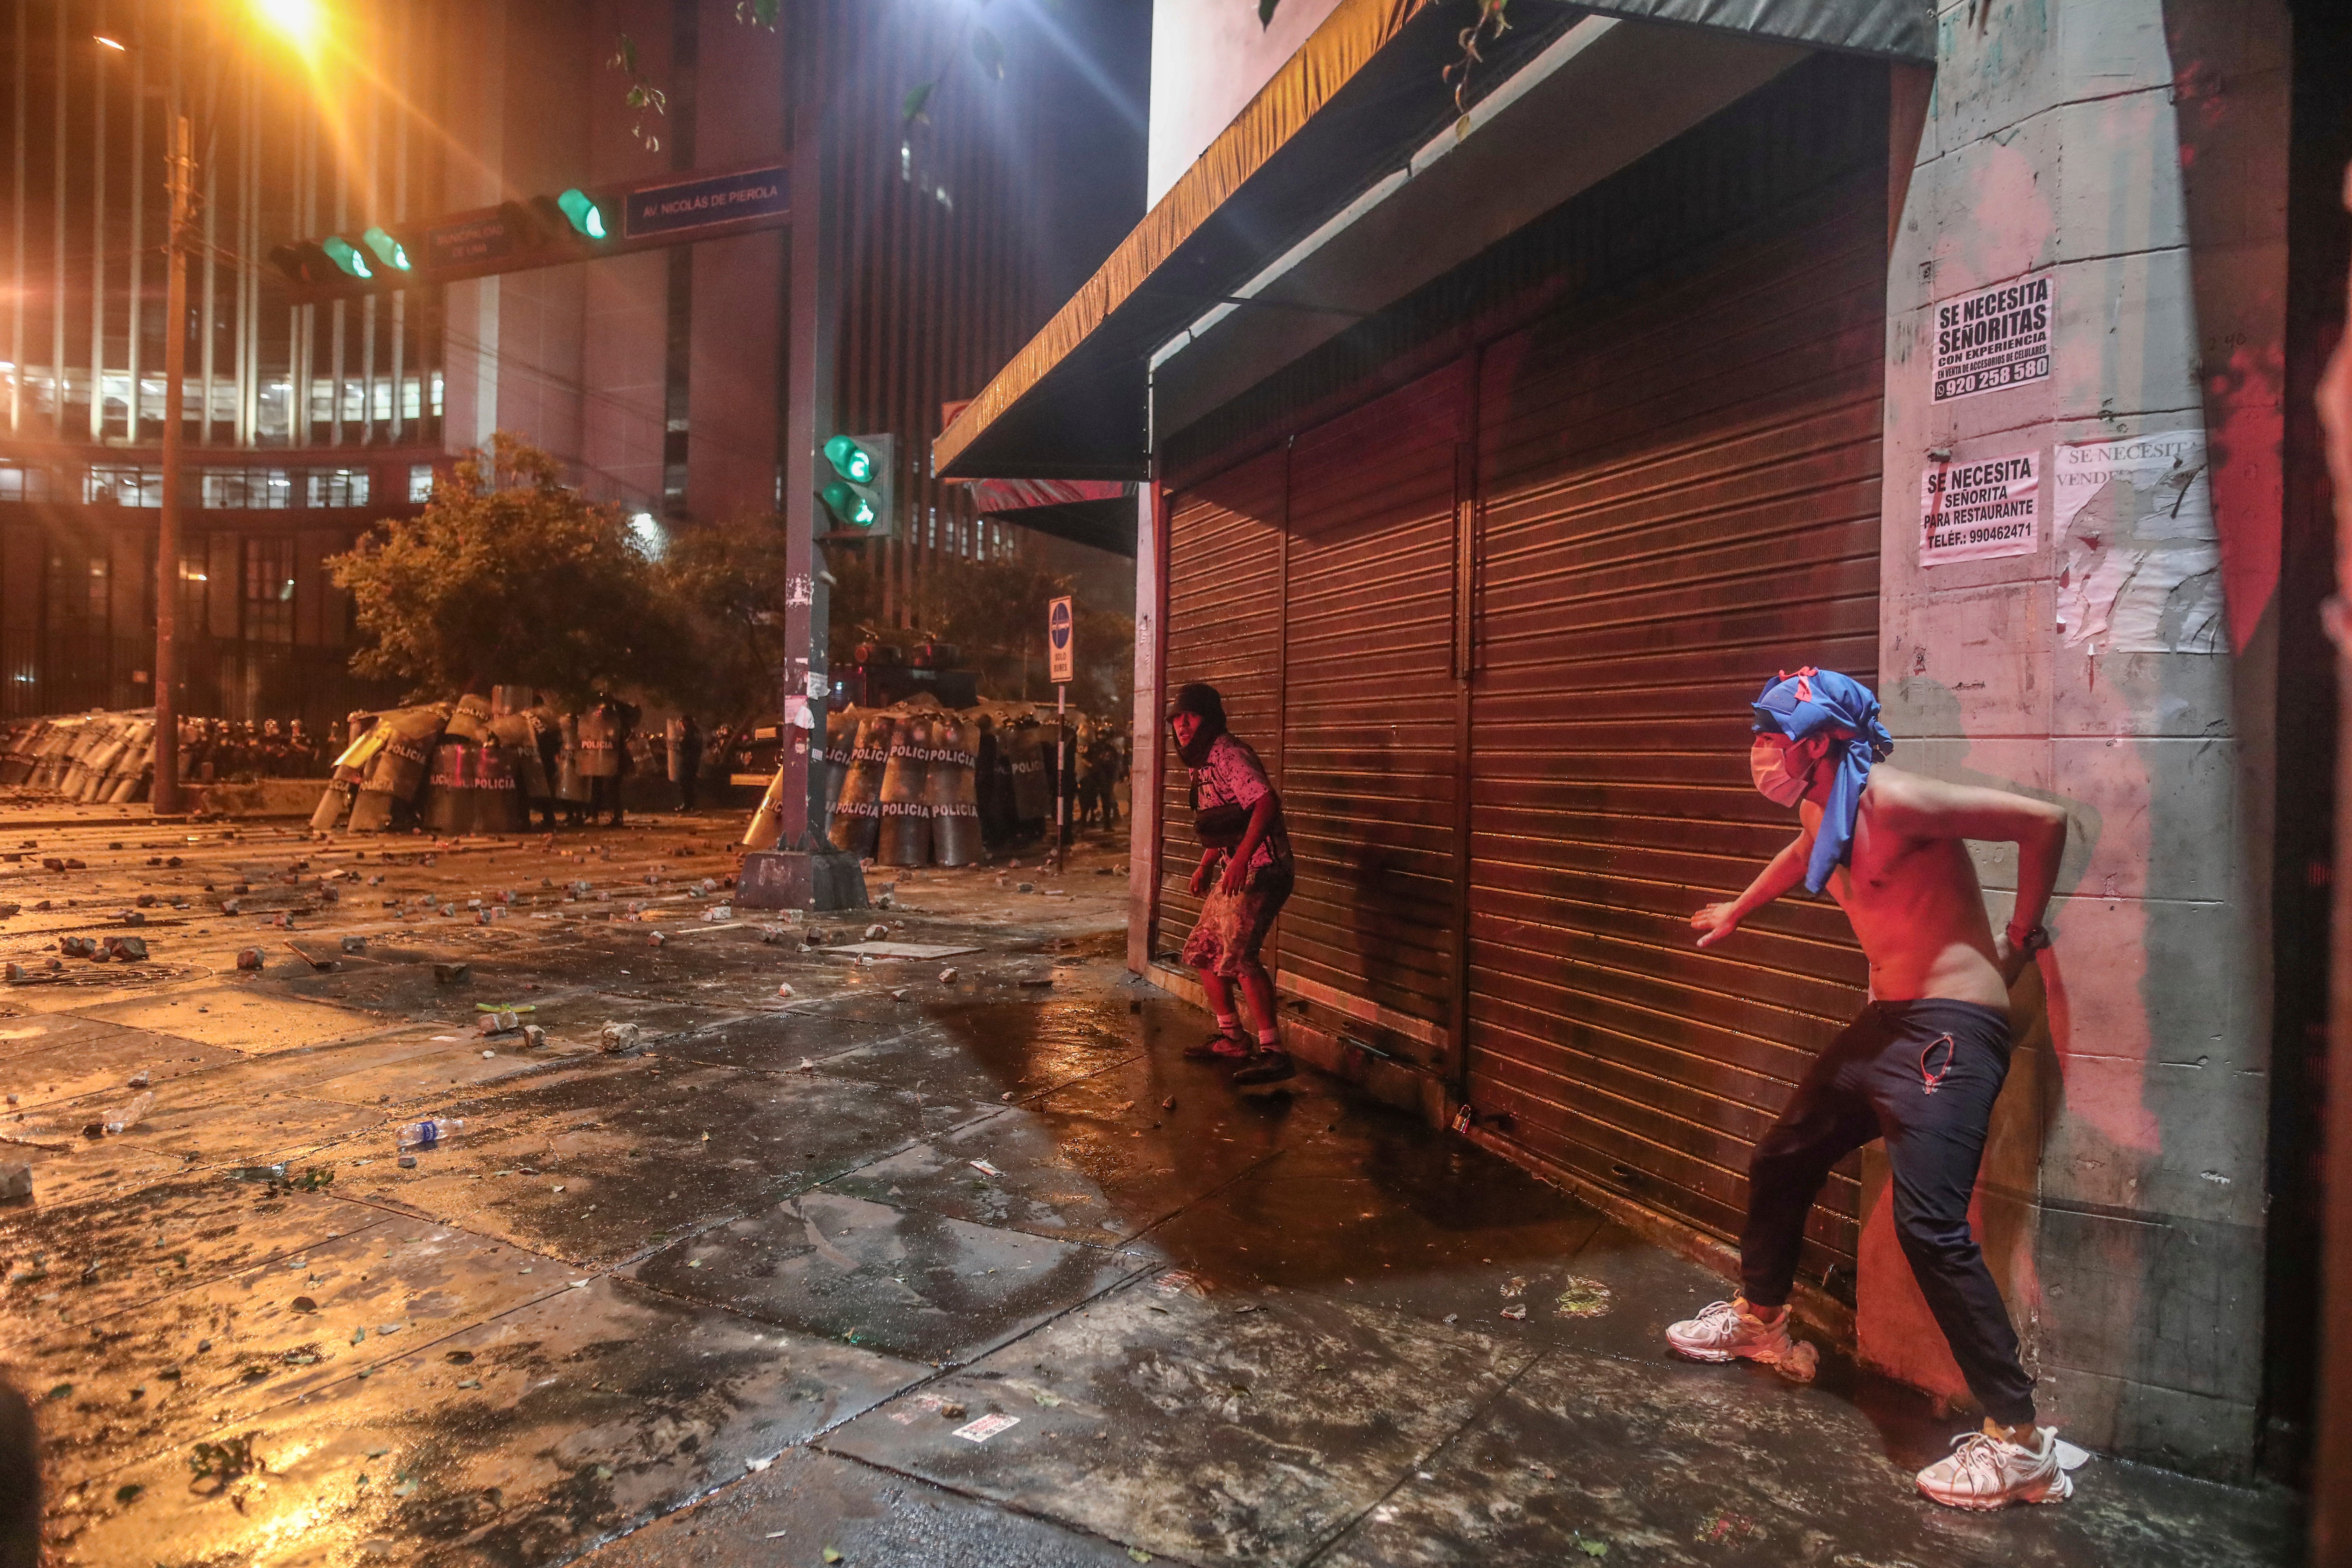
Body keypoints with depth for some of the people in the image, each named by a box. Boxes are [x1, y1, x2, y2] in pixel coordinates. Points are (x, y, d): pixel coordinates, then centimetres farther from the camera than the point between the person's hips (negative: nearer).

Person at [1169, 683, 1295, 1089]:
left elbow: (1266, 801, -29)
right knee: (1202, 950, 15)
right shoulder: (1202, 762, 18)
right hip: (1235, 873, 11)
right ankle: (1232, 1038, 27)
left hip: (1260, 869, -11)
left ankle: (1272, 1052, -19)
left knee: (1237, 955, -23)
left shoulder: (1227, 753, -14)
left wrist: (1241, 859, -34)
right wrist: (1206, 867, 22)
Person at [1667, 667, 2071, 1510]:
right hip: (1885, 1020, 9)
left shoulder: (1891, 801, -18)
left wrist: (2020, 940, -6)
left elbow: (2043, 823, -15)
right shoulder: (1817, 813, 9)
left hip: (1951, 1028, -9)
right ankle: (1760, 1320, 37)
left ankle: (2019, 1443, -2)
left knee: (1930, 1225, -17)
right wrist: (1736, 912, 46)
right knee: (1780, 1161, 16)